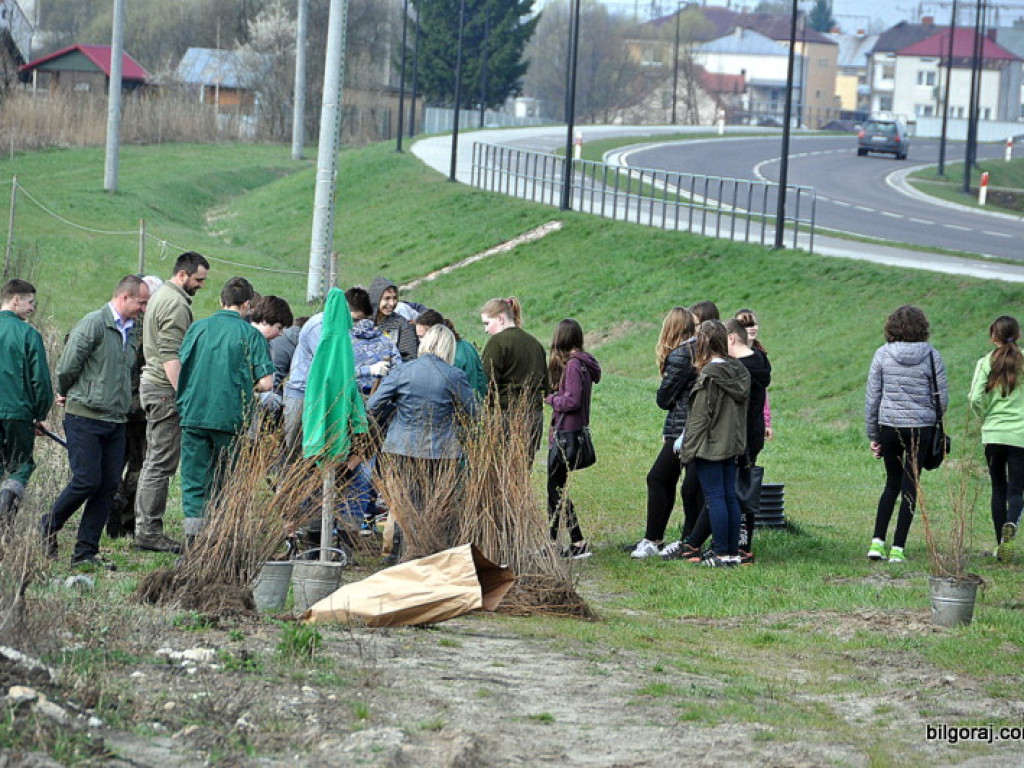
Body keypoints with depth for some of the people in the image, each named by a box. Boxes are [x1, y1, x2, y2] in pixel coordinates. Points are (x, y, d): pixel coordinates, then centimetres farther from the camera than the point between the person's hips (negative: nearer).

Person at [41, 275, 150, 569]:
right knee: (87, 481, -10)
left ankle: (86, 553, 7)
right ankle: (49, 527, 14)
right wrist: (67, 394, 7)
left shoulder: (132, 331, 14)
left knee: (109, 486, 2)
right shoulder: (94, 324, -11)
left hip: (116, 420, 7)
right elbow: (67, 366, -10)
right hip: (84, 417, -7)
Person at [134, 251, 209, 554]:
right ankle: (149, 532, -9)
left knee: (154, 462, 13)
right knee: (161, 464, -9)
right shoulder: (176, 304, -14)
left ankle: (145, 528, 15)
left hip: (152, 384, 11)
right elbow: (171, 356, -22)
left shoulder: (161, 295, 19)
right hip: (165, 390, -11)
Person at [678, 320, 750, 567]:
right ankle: (733, 551, 14)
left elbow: (699, 417, -16)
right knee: (730, 496, 11)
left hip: (711, 445, -7)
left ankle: (721, 553, -1)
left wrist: (687, 451, -11)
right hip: (732, 445, 7)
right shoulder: (739, 371, 5)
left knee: (715, 498, -3)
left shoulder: (708, 376, -17)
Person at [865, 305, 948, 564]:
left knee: (892, 483, 16)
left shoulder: (882, 354, -2)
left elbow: (872, 397, 1)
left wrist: (873, 435, 9)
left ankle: (878, 540, 5)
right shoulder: (931, 356, -5)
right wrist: (934, 416, 21)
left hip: (889, 426, 2)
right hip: (920, 427, -2)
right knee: (910, 485, 5)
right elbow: (942, 398, -1)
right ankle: (898, 548, 2)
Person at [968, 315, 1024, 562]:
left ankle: (1001, 545, 13)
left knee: (999, 489, 12)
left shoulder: (986, 363, -2)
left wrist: (986, 417, 9)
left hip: (993, 433, 1)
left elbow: (975, 399, -9)